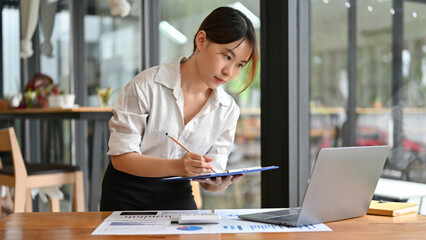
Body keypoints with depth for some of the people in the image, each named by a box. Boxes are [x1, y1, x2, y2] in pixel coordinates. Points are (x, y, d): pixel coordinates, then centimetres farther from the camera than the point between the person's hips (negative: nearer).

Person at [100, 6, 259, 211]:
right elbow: (120, 157, -15)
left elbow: (212, 173, 2)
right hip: (126, 196, -3)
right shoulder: (147, 86, -14)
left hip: (177, 196, 3)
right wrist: (176, 166, -30)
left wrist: (218, 184, -23)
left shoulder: (228, 110, 0)